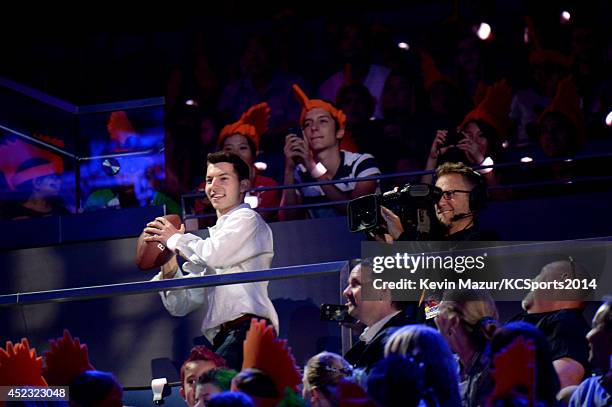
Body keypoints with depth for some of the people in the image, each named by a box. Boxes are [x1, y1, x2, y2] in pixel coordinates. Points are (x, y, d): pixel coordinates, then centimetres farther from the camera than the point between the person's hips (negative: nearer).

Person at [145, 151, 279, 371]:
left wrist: (176, 239, 5)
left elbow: (213, 255, -13)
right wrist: (169, 272, 8)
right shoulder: (212, 238, 31)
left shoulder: (246, 219, 8)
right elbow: (181, 305, 26)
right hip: (223, 339, 8)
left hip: (246, 331, -8)